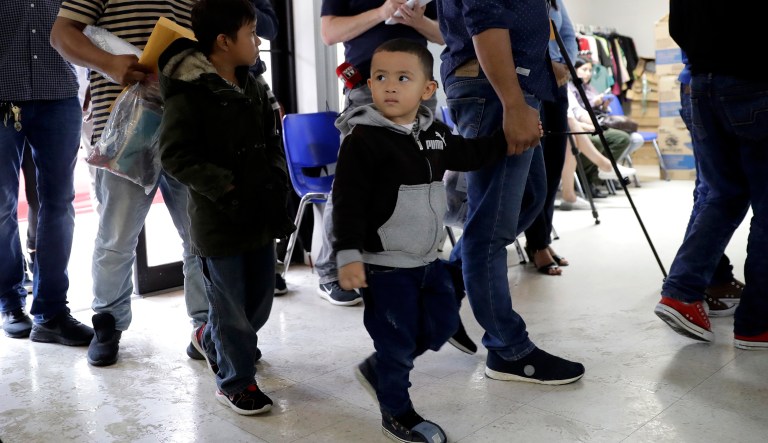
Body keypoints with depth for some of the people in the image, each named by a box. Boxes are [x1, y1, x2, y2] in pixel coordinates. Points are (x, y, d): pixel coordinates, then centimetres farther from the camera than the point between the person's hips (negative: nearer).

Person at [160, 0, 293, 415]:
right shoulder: (187, 93, -14)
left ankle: (210, 339, 45)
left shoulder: (253, 88, 9)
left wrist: (277, 176, 0)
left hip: (260, 214, 8)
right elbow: (175, 155, -17)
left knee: (260, 302, 17)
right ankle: (236, 382, 25)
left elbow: (273, 140, 17)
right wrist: (225, 187, -22)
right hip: (218, 221, -7)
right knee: (232, 306, 5)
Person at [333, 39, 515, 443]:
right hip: (384, 265, -8)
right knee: (397, 340, 3)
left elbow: (469, 156, 21)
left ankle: (378, 369, 37)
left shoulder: (434, 133, 4)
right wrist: (348, 255, -24)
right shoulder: (363, 140, -18)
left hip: (428, 258, 8)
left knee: (442, 325, 17)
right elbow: (347, 203, -20)